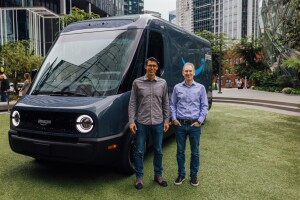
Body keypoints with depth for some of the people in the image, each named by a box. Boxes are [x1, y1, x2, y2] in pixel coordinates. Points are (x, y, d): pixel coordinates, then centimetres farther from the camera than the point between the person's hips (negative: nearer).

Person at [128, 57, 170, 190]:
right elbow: (132, 103, -1)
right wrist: (131, 121, -8)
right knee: (139, 151, 6)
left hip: (158, 123, 2)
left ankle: (158, 175, 30)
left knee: (158, 151, 13)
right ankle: (139, 177, 22)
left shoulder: (162, 83, 4)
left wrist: (166, 120, 5)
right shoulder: (137, 82, -1)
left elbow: (165, 103, 8)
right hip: (141, 123, -2)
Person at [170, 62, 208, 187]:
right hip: (180, 124, 1)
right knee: (180, 151, 9)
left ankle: (194, 175, 25)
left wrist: (200, 121, -6)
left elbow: (205, 106, 2)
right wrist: (174, 118, -2)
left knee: (195, 152, 9)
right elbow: (172, 104, 8)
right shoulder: (177, 87, 5)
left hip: (194, 124, -1)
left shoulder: (200, 88, 2)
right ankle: (181, 175, 24)